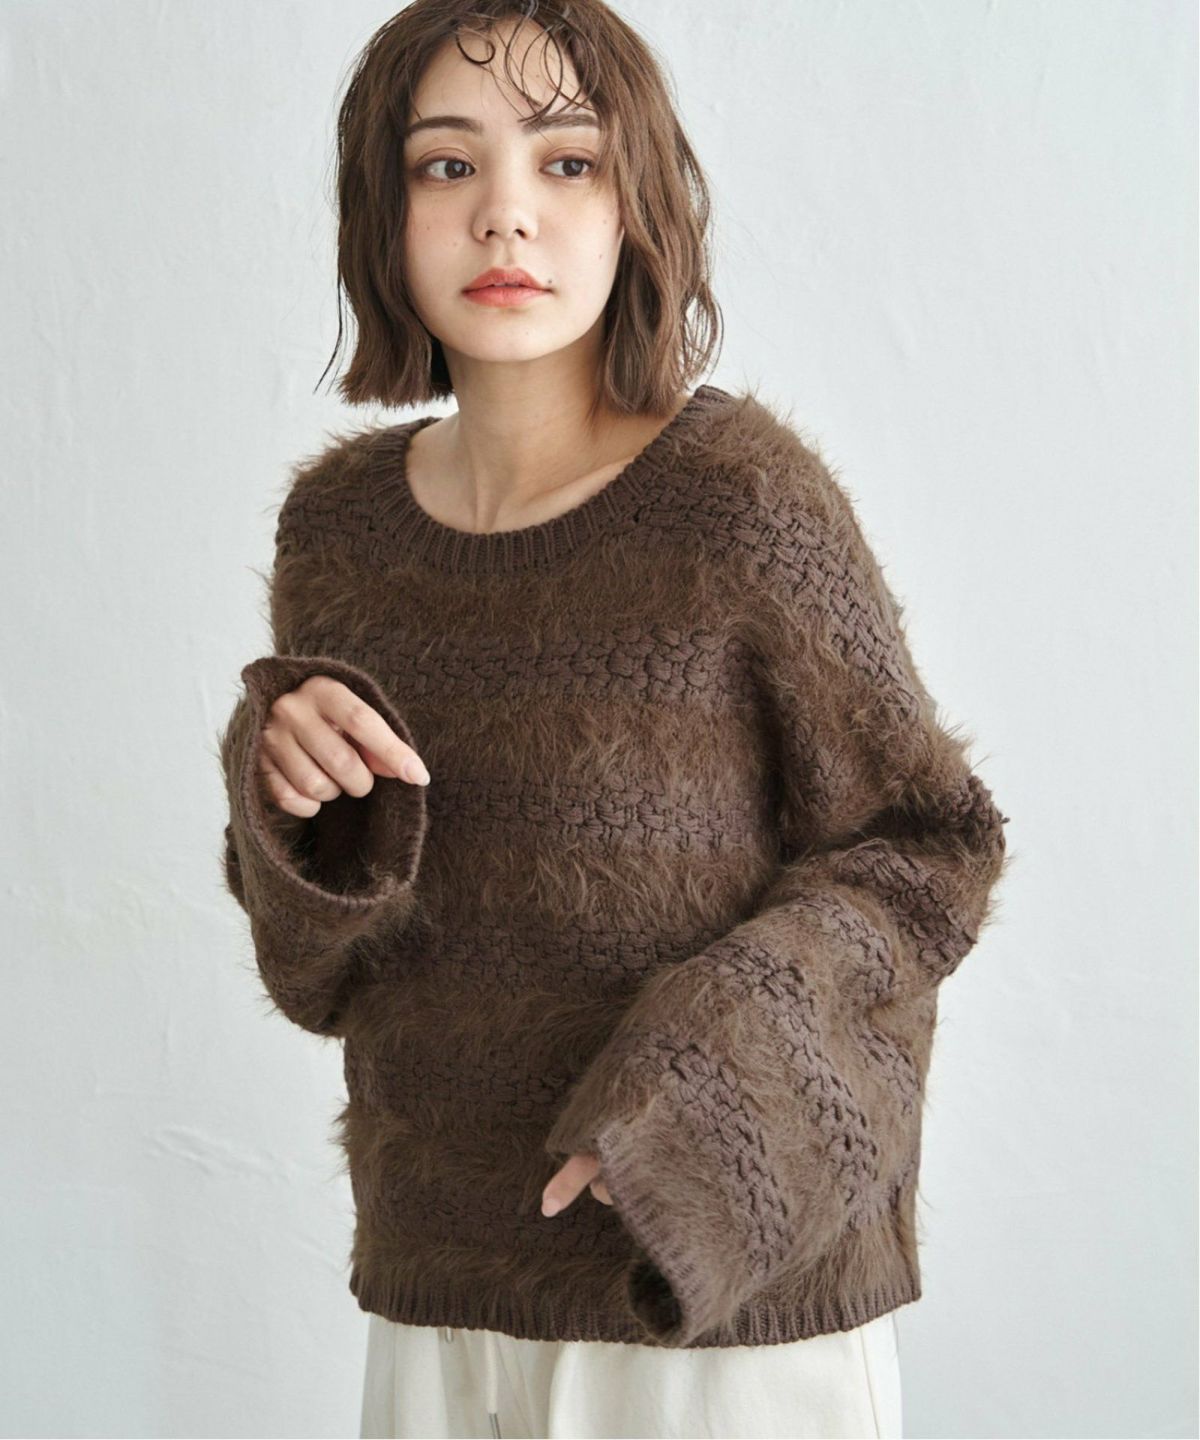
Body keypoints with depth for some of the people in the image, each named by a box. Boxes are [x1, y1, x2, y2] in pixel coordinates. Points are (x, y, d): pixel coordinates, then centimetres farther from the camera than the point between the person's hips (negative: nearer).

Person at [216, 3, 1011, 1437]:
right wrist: (286, 791, -16)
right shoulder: (340, 521, -2)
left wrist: (711, 1060, -22)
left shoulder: (739, 491, -15)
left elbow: (925, 850, -8)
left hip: (730, 1278, -4)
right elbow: (314, 967, 5)